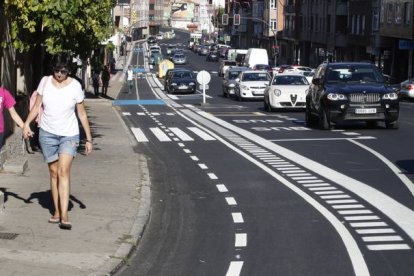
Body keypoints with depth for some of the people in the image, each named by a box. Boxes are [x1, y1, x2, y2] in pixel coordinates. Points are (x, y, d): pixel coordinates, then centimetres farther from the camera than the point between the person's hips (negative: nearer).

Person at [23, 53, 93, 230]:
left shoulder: (75, 86, -6)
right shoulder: (45, 82, 0)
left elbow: (82, 113, -1)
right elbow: (37, 105, 6)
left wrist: (88, 139, 0)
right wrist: (27, 123, -9)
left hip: (69, 135, -3)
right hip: (47, 134, 3)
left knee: (63, 171, -16)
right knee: (53, 172, 8)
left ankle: (64, 216, -24)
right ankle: (56, 212, 17)